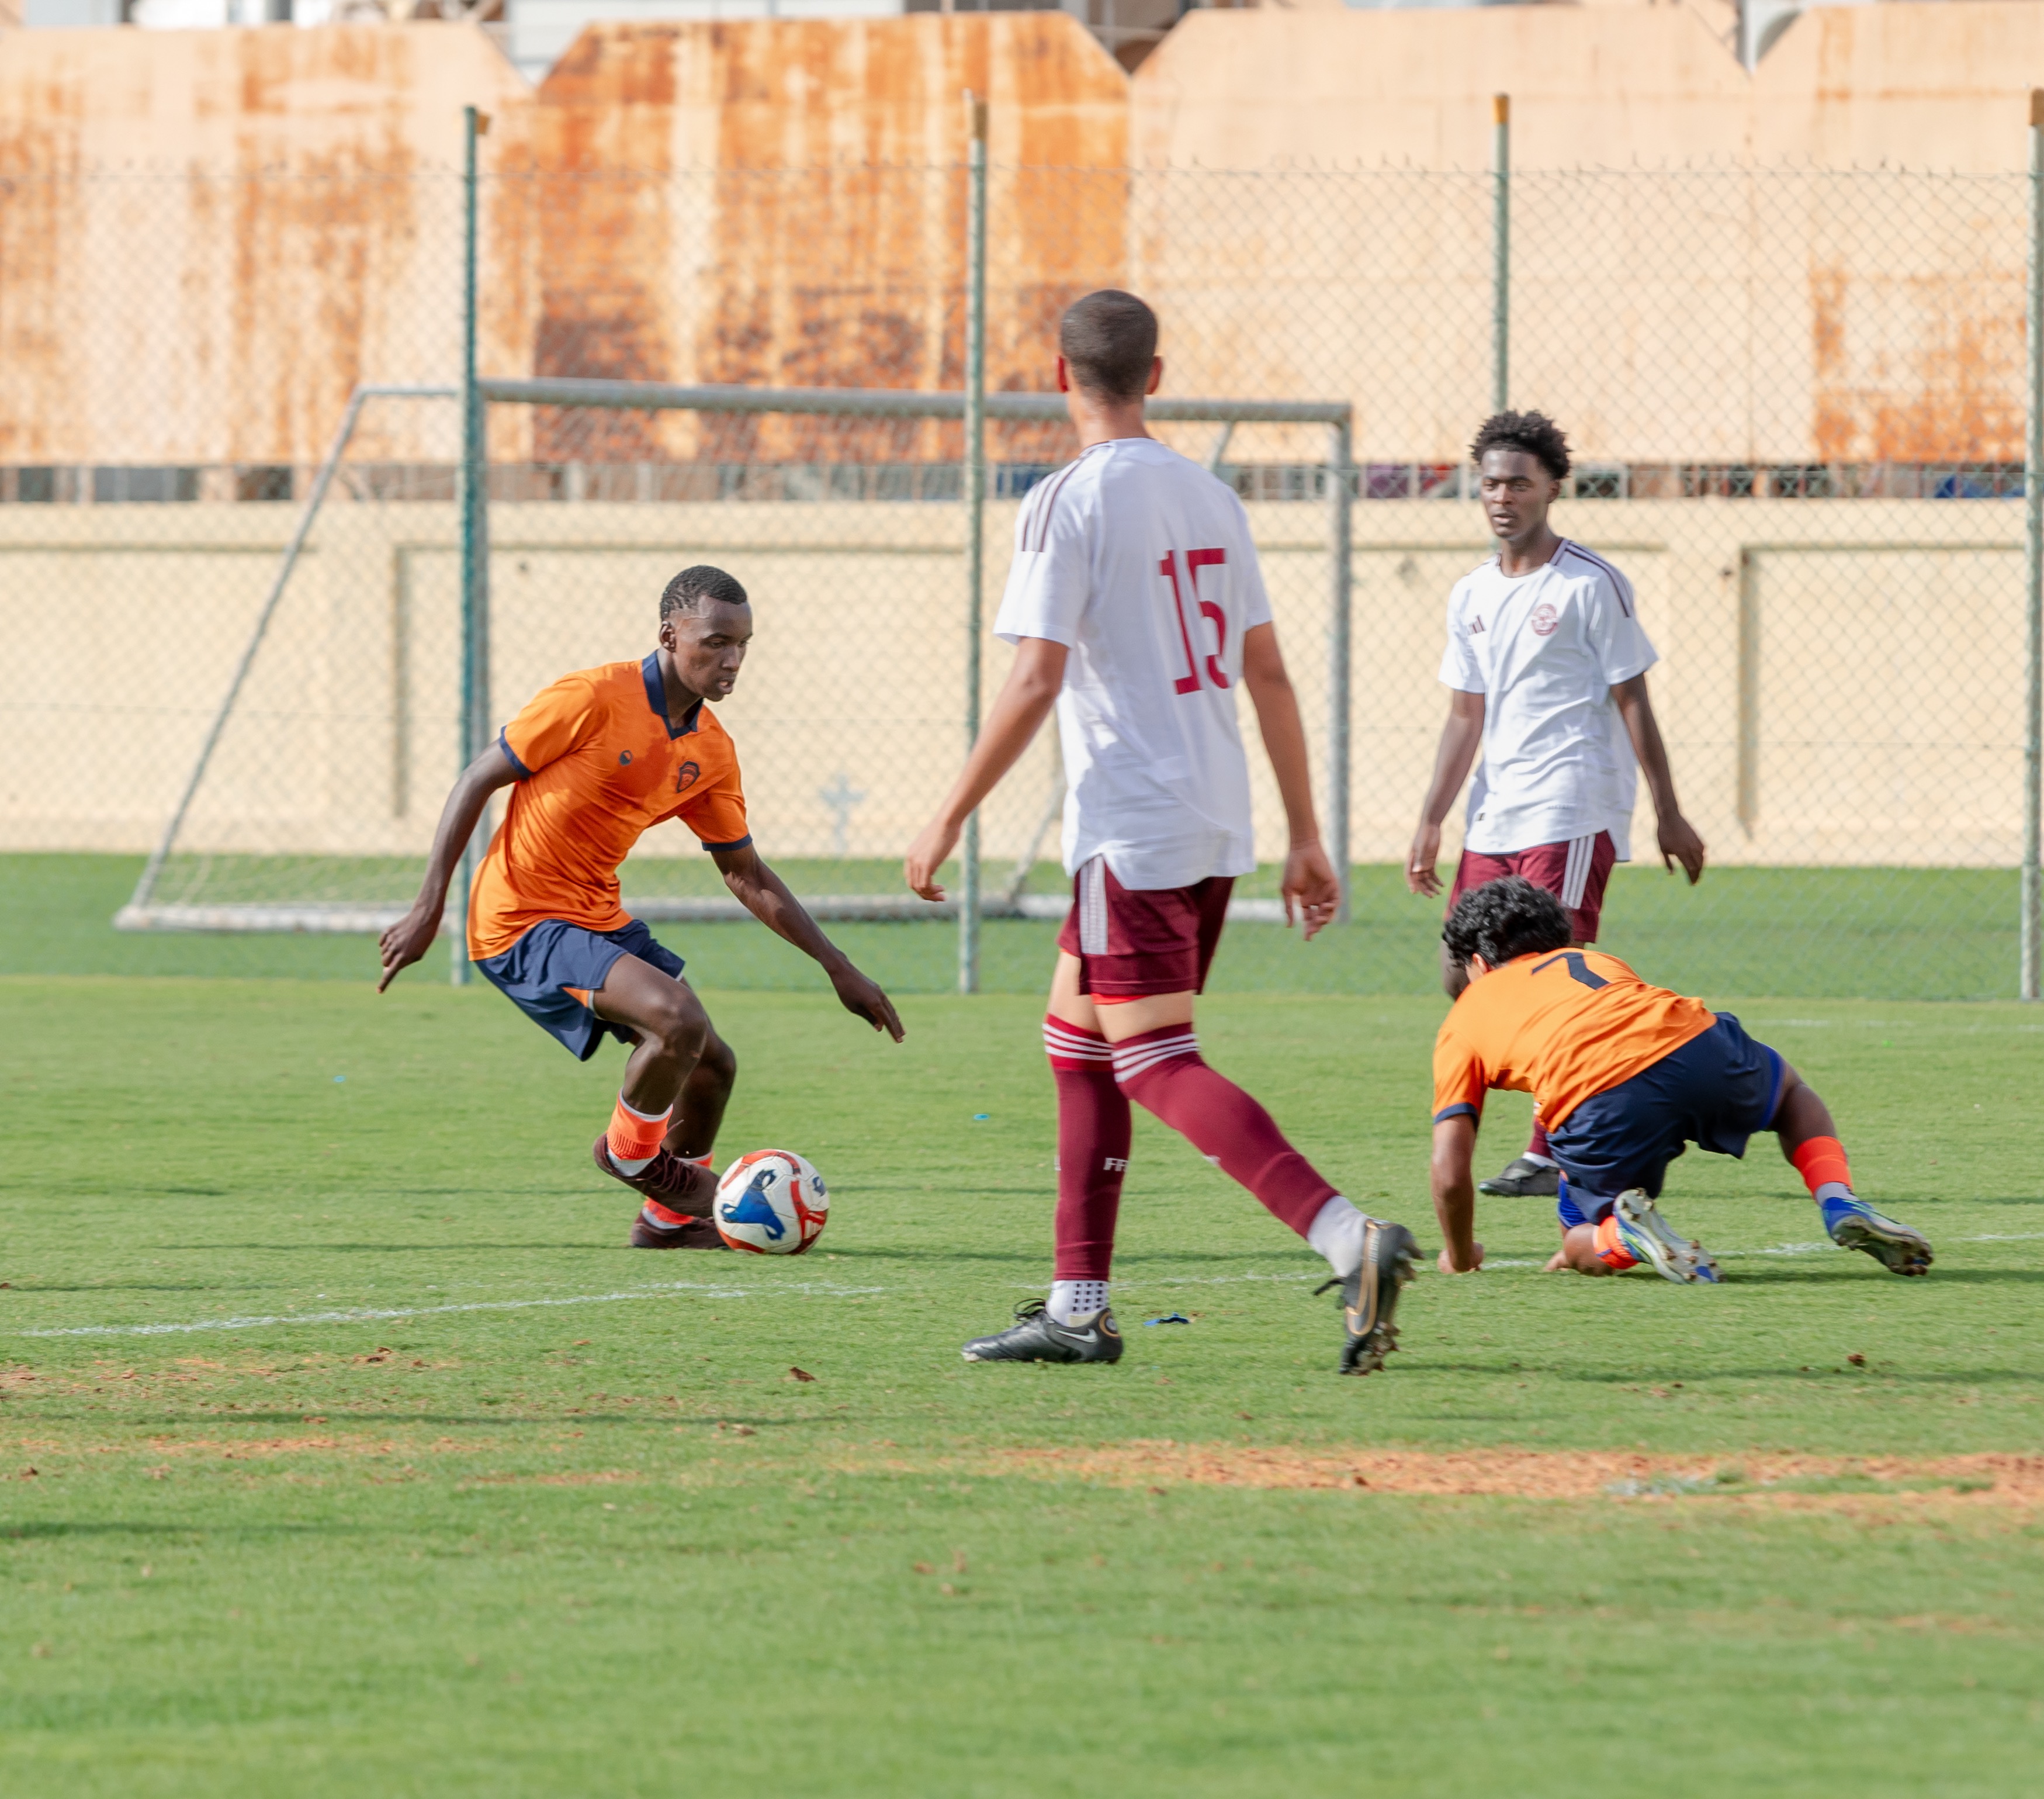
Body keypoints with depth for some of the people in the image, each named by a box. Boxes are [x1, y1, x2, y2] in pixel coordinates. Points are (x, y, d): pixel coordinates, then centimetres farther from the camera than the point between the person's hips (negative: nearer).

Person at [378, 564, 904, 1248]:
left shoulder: (711, 751, 4)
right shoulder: (594, 700, -18)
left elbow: (747, 876, 15)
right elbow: (477, 781, -11)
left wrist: (838, 967, 11)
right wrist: (428, 908, -14)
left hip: (598, 920, 8)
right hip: (521, 926, -8)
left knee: (712, 1065, 11)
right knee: (681, 1018, -25)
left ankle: (667, 1218, 34)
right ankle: (632, 1151, 3)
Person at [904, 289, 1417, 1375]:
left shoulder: (1067, 504, -10)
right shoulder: (1210, 499, 13)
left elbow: (1035, 683, -16)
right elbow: (1268, 677, 14)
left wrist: (950, 819, -9)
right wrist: (1306, 837, 17)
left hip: (1132, 827, -8)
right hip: (1216, 826, 8)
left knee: (1154, 1063, -10)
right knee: (1075, 1039, 17)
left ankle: (1349, 1237, -27)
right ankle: (1077, 1310, 17)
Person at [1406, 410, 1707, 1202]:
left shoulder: (1591, 585, -4)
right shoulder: (1471, 595, 15)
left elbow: (1632, 703, -4)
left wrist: (1669, 814, -6)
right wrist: (1431, 823, 10)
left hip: (1572, 812, -7)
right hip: (1493, 819, 7)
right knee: (1464, 974, 2)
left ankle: (1553, 1154, -10)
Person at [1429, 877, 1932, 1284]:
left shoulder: (1464, 1019, 25)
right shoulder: (1598, 963, 37)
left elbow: (1450, 1171, 17)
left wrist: (1460, 1256, 34)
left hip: (1605, 1108, -3)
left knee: (1584, 1249, 23)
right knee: (1791, 1092, 37)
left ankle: (1623, 1234, -11)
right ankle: (1840, 1205, 12)